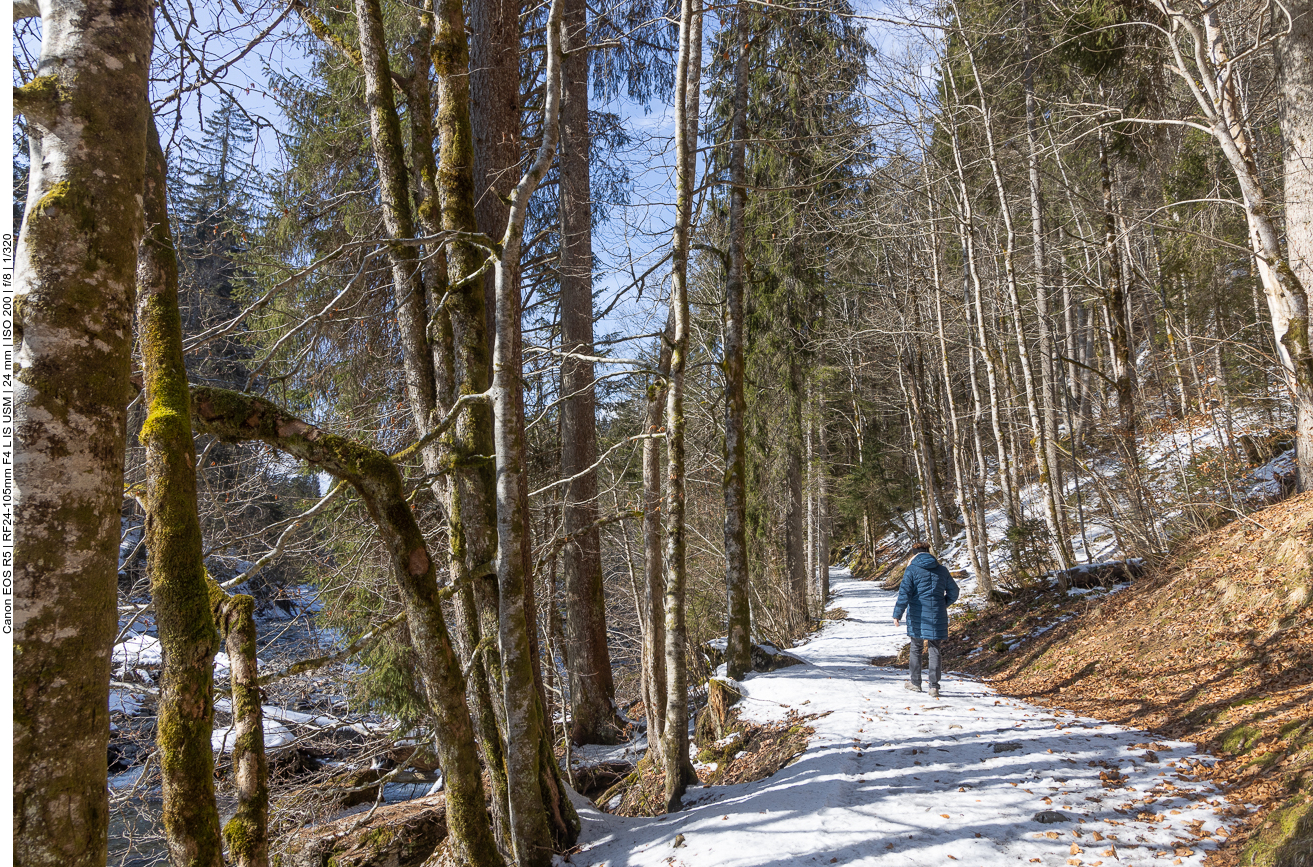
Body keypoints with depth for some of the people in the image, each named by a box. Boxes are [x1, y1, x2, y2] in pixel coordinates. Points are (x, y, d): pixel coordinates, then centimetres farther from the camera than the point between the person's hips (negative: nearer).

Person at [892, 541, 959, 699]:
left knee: (916, 648, 13)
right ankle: (934, 687, 1)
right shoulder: (942, 570, 8)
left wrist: (897, 614, -11)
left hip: (917, 617, -2)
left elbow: (904, 593, -13)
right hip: (937, 617, 2)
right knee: (934, 650, 7)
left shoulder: (911, 570, -4)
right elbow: (953, 592, 15)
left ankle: (915, 682, 22)